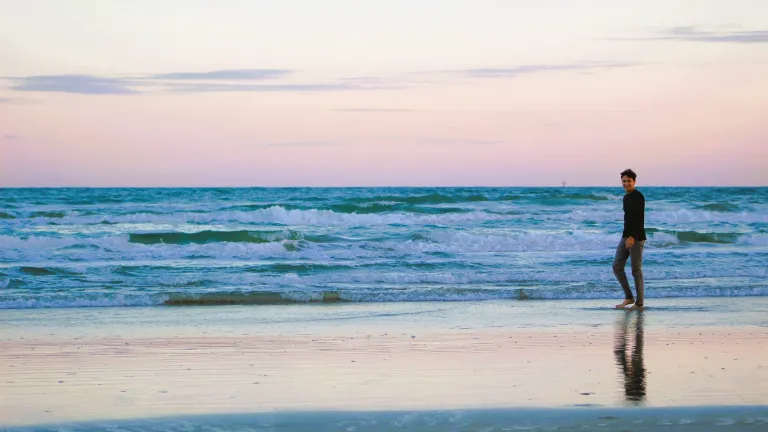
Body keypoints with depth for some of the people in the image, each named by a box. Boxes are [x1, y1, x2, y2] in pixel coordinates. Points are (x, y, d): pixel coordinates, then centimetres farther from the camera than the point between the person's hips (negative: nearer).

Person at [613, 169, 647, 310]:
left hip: (636, 238, -9)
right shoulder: (626, 197, 16)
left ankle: (639, 302, 4)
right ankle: (629, 297, 14)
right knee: (617, 266, 5)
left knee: (636, 270, -4)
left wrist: (633, 237, -29)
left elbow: (639, 219, -21)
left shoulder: (638, 197, -12)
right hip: (626, 237, 9)